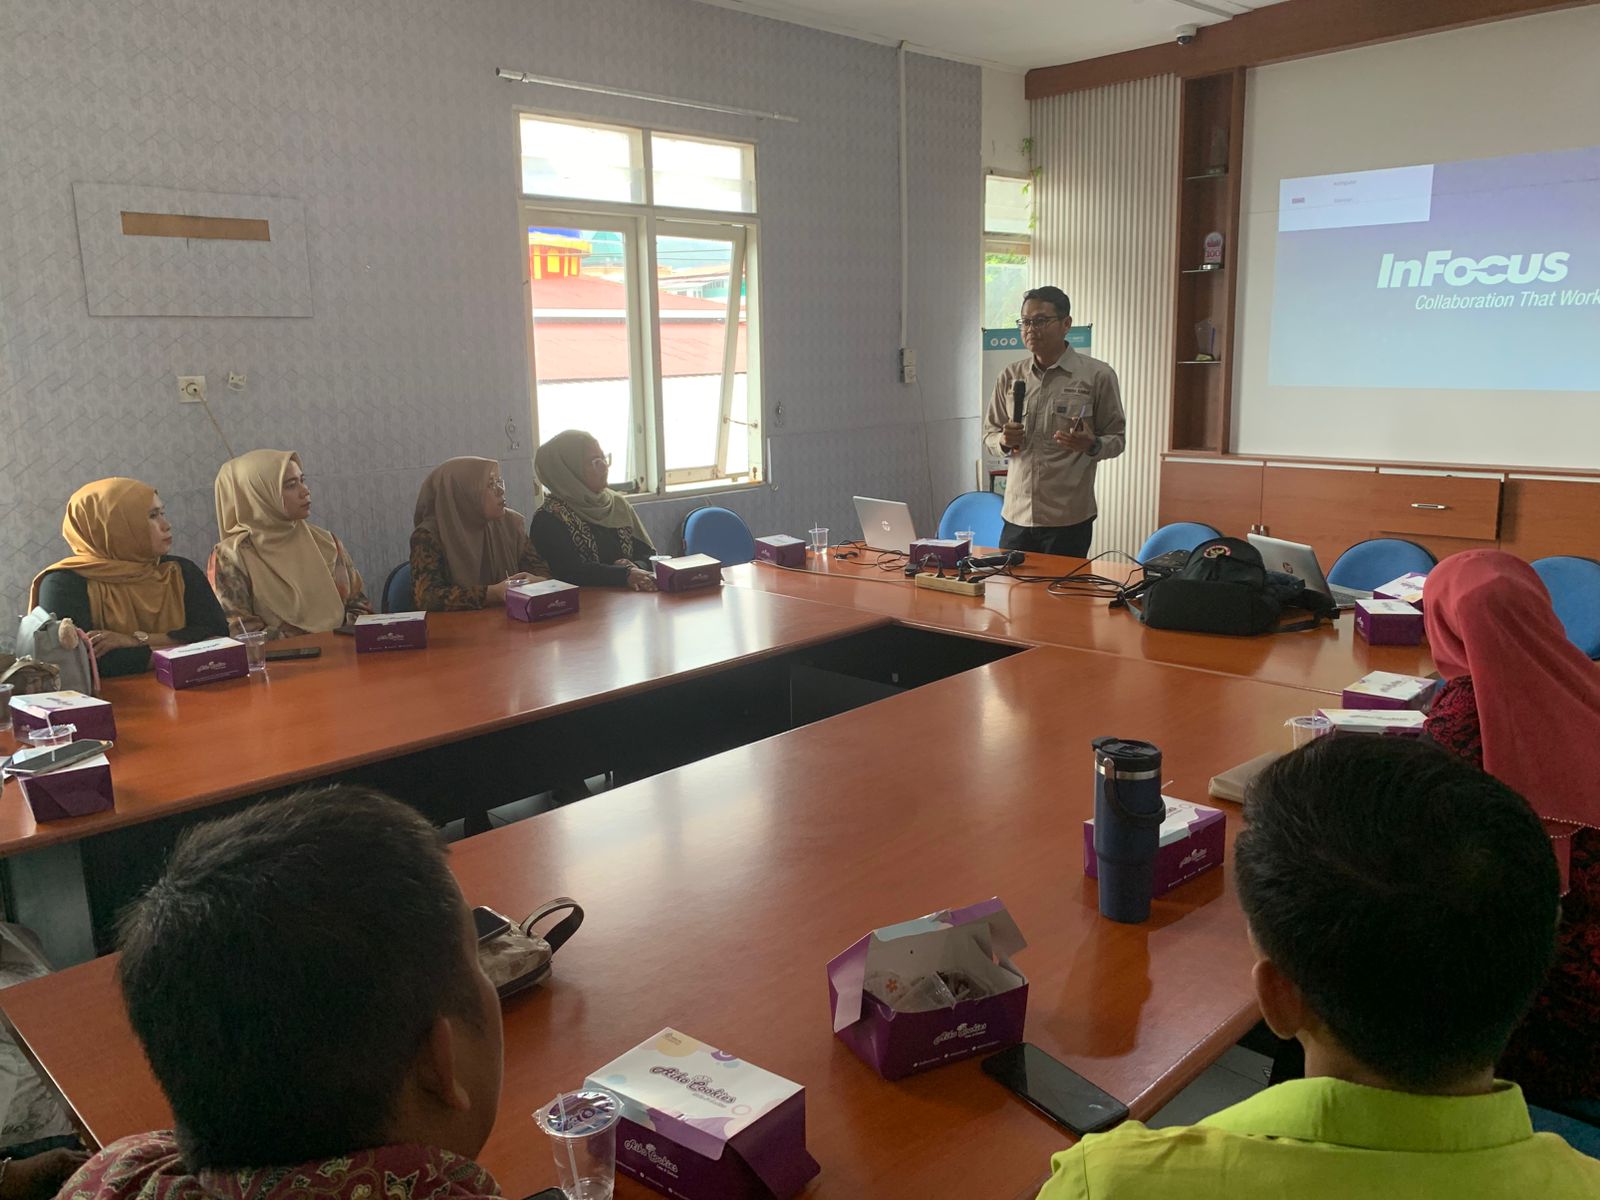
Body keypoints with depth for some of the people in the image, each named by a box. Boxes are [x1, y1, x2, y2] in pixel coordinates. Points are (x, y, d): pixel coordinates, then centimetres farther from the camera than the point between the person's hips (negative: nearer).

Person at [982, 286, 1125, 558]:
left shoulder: (1097, 376, -1)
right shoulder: (1010, 377, 9)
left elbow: (1116, 439, 1)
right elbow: (989, 435, 15)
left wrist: (1091, 445, -20)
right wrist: (1004, 441, -7)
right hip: (1016, 515, 3)